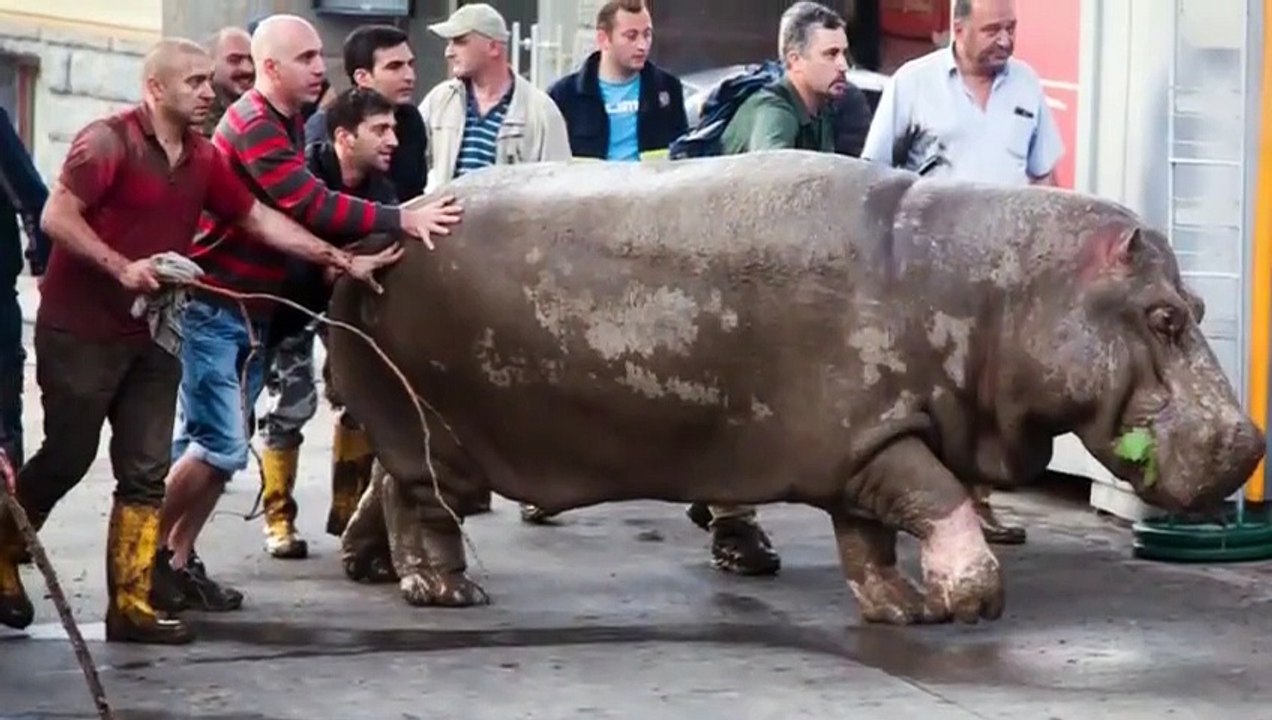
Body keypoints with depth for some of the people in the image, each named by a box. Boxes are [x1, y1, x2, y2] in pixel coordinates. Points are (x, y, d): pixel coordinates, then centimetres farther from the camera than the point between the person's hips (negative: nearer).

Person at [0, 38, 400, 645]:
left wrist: (342, 261, 8)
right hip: (79, 331, -6)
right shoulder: (108, 140, -14)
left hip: (151, 335, 7)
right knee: (66, 459, 2)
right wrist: (122, 268, -27)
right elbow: (55, 218, -19)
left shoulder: (203, 158, 6)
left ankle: (130, 603, 7)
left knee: (145, 473, 3)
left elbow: (261, 219, 11)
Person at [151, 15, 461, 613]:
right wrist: (401, 219, -27)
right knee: (221, 446, -11)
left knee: (207, 445, 10)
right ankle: (150, 555, 1)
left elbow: (305, 208, 12)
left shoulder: (290, 123, 13)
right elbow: (310, 206, -26)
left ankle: (179, 562, 15)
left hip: (252, 308, 9)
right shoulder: (253, 125, -17)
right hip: (214, 305, -9)